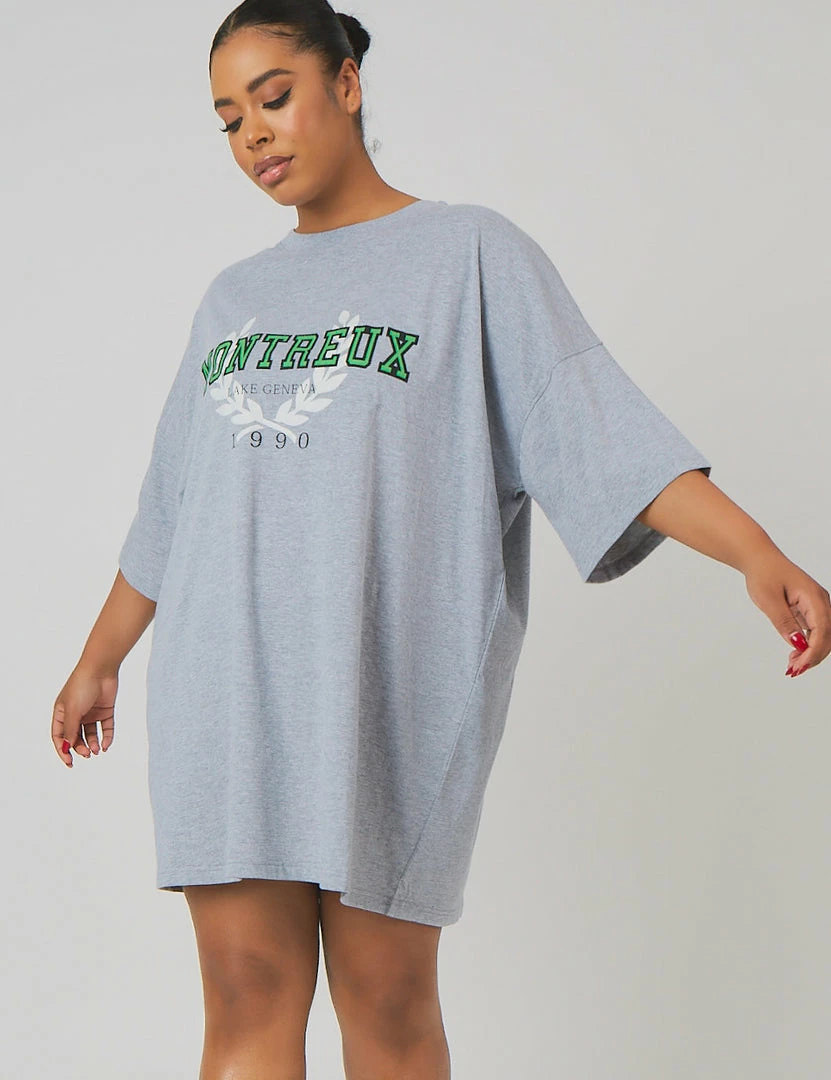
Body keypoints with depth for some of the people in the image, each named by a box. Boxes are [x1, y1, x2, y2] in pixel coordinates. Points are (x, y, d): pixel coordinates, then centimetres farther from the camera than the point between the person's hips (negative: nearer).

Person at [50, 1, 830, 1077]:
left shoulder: (470, 252, 5)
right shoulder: (233, 296, 20)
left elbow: (594, 422, -7)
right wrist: (100, 659, 29)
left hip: (387, 684, -4)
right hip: (222, 688, 4)